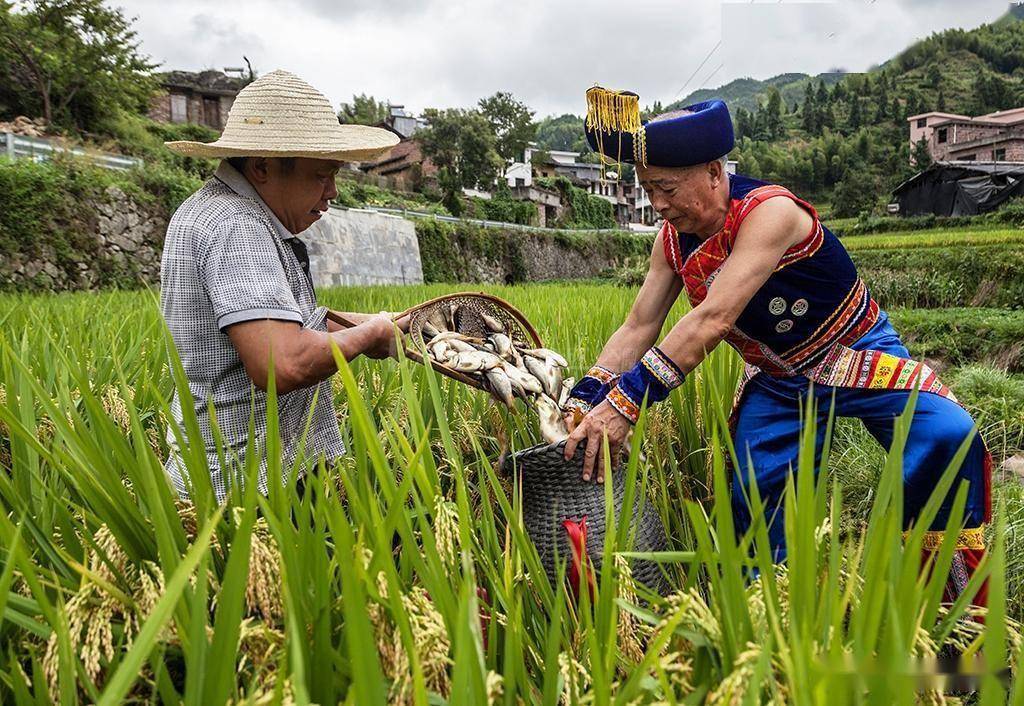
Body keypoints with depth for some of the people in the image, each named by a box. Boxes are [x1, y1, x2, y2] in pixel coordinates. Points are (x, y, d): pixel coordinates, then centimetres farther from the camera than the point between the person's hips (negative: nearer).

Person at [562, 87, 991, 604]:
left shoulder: (769, 212, -31)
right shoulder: (673, 239, -8)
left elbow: (712, 321, -40)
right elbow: (638, 328, -7)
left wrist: (625, 402, -45)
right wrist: (584, 399, -20)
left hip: (856, 357, -5)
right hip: (776, 379, 6)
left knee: (947, 436, -25)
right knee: (756, 495, -3)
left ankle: (961, 619, -7)